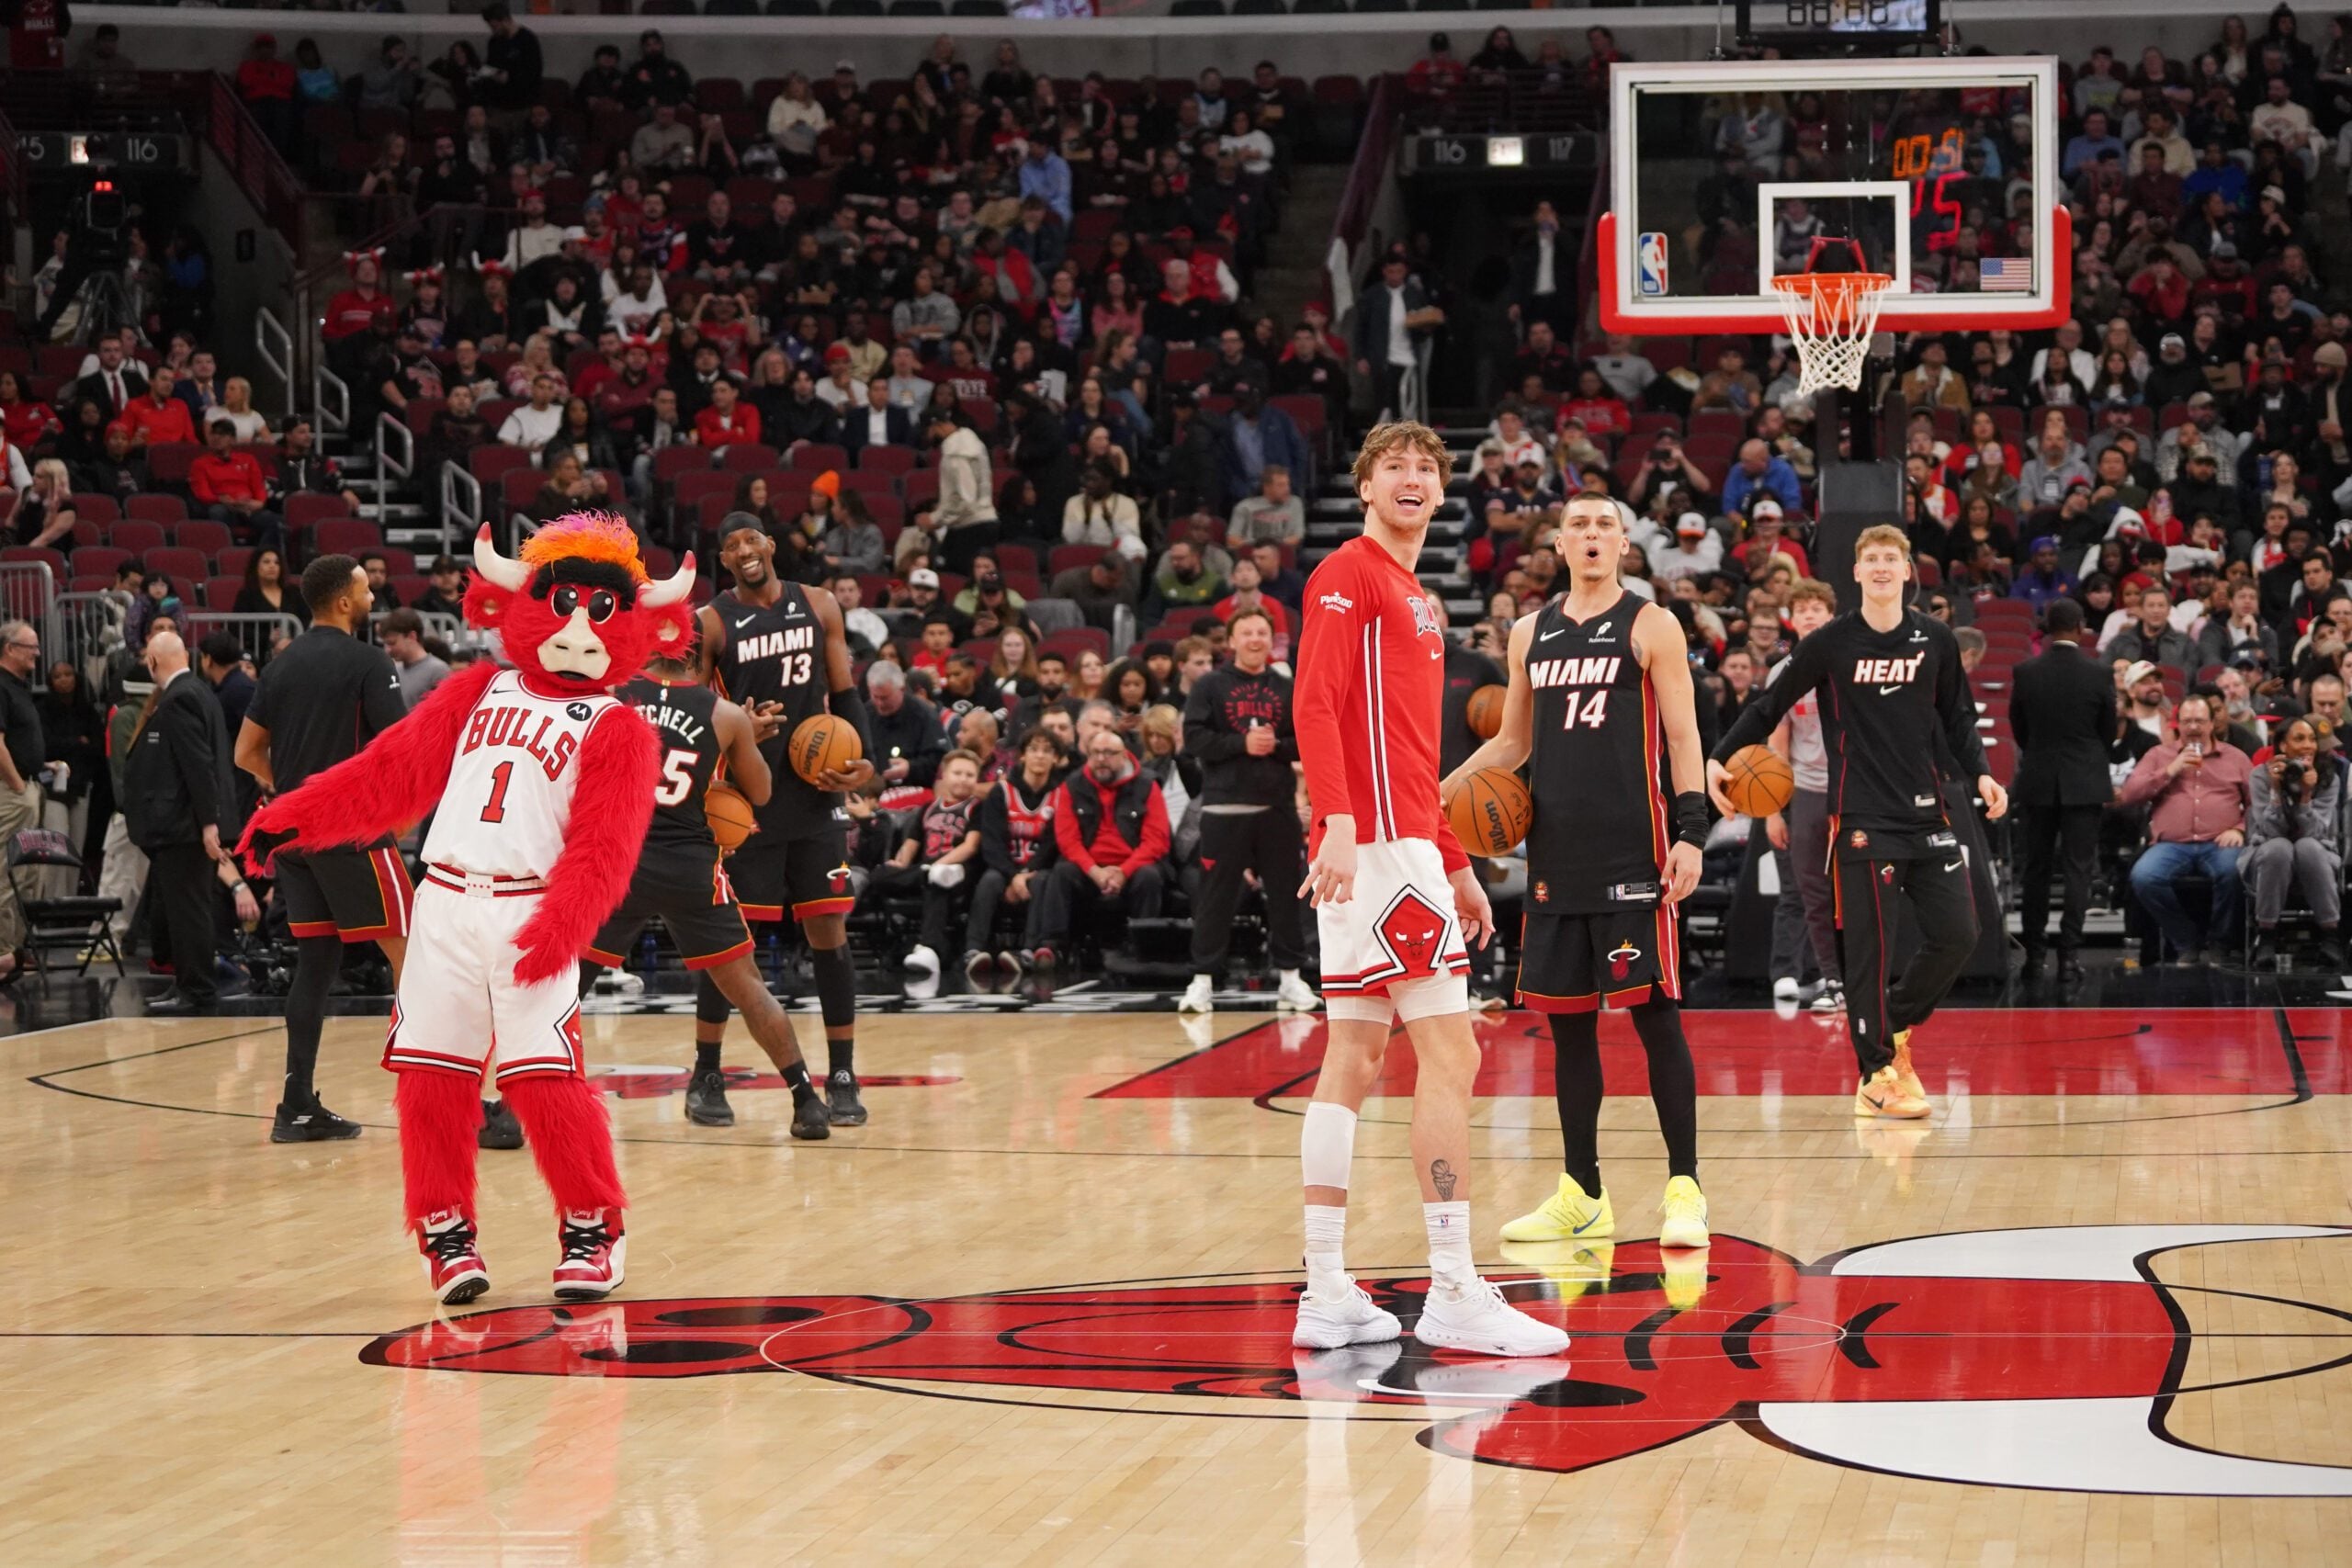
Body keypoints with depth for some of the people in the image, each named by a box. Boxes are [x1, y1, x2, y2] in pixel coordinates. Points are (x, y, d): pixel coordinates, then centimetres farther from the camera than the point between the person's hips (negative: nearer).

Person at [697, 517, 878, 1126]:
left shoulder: (818, 607, 6)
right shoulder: (711, 622, -3)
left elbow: (845, 693, 12)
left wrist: (865, 759, -5)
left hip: (814, 795, 2)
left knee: (829, 931, 1)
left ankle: (842, 1077, 6)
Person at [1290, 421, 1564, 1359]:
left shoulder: (1413, 599, 23)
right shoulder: (1348, 576, -6)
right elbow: (1314, 702, -18)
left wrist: (1455, 867, 26)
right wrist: (1336, 820, -30)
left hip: (1402, 841, 10)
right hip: (1377, 842, -10)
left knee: (1355, 1060, 7)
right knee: (1449, 1053, -11)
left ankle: (1328, 1296, 8)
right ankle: (1452, 1292, -11)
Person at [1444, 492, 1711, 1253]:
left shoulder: (1651, 626, -1)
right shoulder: (1531, 634, 14)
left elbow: (1683, 737, -4)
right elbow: (1514, 741, 22)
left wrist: (1690, 833, -14)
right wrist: (1441, 790, 9)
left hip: (1634, 850, -5)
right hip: (1557, 851, 5)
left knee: (1654, 1014, -6)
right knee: (1567, 1019, 7)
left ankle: (1684, 1188, -2)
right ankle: (1582, 1195, 15)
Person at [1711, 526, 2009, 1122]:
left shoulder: (1935, 641, 6)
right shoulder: (1830, 644, -2)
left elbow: (1957, 718, 16)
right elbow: (1768, 707, 2)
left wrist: (1980, 773, 1)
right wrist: (1718, 758, -9)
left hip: (1925, 812, 4)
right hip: (1862, 818, -4)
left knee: (1957, 935, 0)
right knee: (1868, 948, -4)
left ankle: (1896, 1027, 25)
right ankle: (1877, 1077, 6)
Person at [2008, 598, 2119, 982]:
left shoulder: (2026, 672, -6)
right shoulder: (2100, 673, -8)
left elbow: (2018, 727, 4)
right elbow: (2109, 730, 1)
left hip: (2037, 781, 1)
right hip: (2084, 784, -1)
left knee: (2034, 869, 9)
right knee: (2077, 868, 1)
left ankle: (2033, 954, 11)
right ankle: (2069, 954, -5)